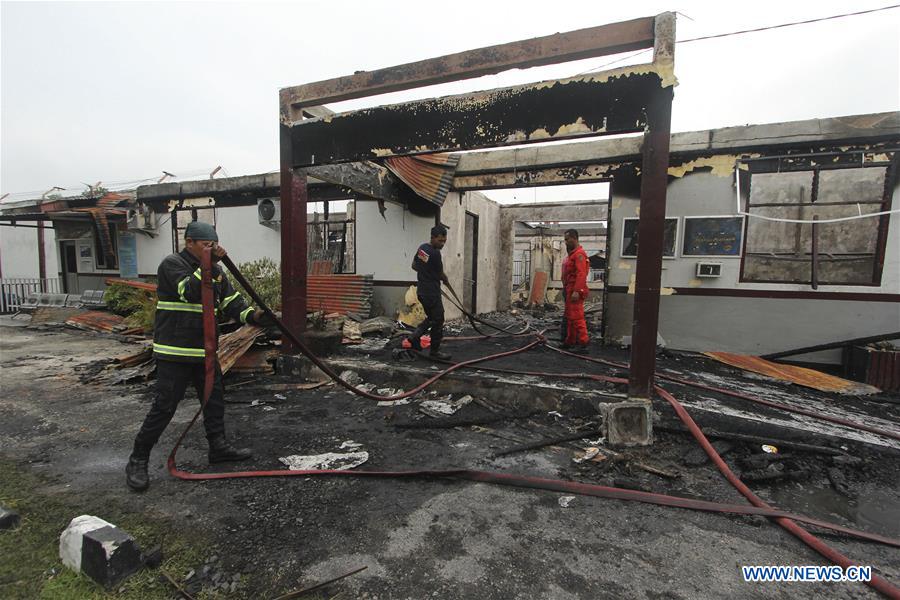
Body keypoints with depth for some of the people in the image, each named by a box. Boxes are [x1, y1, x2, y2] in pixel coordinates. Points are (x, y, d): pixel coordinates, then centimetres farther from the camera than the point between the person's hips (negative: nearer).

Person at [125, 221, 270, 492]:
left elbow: (231, 302, 5)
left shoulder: (216, 271, 10)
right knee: (164, 406, -4)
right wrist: (208, 265, -29)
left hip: (205, 350, 8)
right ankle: (138, 461, 13)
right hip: (175, 351, -7)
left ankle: (218, 446, 29)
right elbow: (190, 292, -27)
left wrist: (251, 315, -12)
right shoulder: (172, 264, -10)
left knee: (215, 397, 14)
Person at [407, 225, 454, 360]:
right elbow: (441, 274, -5)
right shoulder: (435, 254, -19)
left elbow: (414, 266, 19)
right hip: (431, 292, -9)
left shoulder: (422, 248, 6)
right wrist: (447, 282, 16)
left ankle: (415, 336, 13)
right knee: (438, 321, 2)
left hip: (421, 290, 9)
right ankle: (435, 350, 12)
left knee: (431, 318, 22)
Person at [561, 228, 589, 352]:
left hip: (575, 291, -11)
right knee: (570, 317, 15)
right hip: (570, 290, 11)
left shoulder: (579, 254, -14)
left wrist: (576, 291, -28)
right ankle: (570, 341, 24)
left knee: (577, 317, -11)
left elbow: (581, 274, -23)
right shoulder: (572, 254, 19)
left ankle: (583, 343, -8)